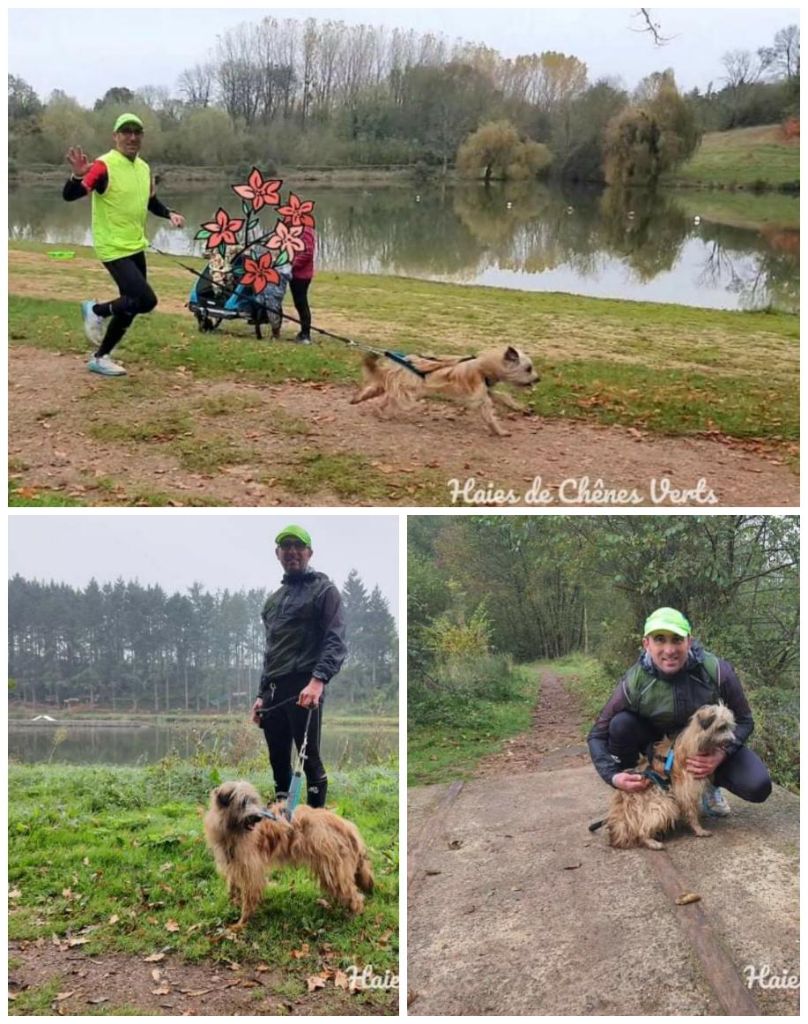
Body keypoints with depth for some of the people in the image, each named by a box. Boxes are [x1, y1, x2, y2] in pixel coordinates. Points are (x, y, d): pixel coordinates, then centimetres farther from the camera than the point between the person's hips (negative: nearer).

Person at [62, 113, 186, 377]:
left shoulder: (144, 168, 7)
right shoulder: (104, 166, -18)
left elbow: (150, 201, 24)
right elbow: (69, 196, -26)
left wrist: (169, 214, 4)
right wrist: (77, 176, -48)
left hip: (136, 248, 8)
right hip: (114, 249, -8)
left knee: (130, 307, 12)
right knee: (146, 300, -17)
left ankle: (100, 358, 28)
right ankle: (96, 311, 9)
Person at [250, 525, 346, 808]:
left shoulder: (323, 590, 0)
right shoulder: (273, 600, 23)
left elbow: (336, 641, -12)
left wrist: (318, 679, -26)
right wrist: (262, 694, 20)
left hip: (304, 690, -7)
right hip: (274, 692, 7)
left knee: (309, 759, -8)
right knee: (278, 761, 8)